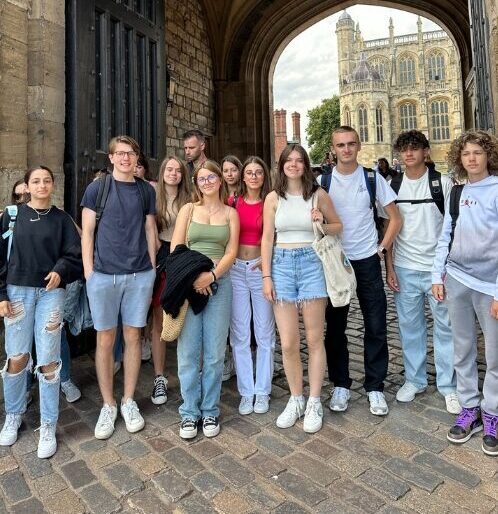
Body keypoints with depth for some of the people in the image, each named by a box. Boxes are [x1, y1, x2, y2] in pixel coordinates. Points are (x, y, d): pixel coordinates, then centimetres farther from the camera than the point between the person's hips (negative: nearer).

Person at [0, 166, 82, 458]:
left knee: (48, 360, 0)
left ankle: (48, 425, 13)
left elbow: (74, 255, 2)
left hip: (51, 293, -1)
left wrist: (60, 271, -17)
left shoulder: (62, 219, 5)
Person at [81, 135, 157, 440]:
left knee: (133, 337, 8)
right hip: (103, 275, -1)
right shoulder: (97, 188, 3)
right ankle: (108, 405, 22)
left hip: (140, 275, 2)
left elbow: (150, 230, 11)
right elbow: (87, 233, 2)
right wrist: (88, 272, -4)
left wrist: (152, 270, 6)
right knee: (105, 339, 6)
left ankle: (129, 401, 24)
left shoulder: (147, 191, 9)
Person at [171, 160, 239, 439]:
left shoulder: (230, 213, 10)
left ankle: (210, 411, 20)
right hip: (188, 283, 0)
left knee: (215, 352, 4)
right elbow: (175, 249, 2)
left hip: (219, 283, 1)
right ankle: (190, 412, 17)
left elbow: (231, 252, 1)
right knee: (188, 351, 1)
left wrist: (211, 275, -14)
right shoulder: (188, 209, 9)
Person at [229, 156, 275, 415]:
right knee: (239, 335, 6)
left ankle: (262, 391, 22)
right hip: (235, 270, 2)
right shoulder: (233, 203, 6)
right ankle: (246, 391, 20)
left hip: (261, 269, -1)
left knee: (264, 334, 6)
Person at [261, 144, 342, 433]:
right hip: (282, 265, 1)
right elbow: (267, 238, 5)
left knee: (314, 339, 4)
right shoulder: (274, 198, 6)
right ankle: (296, 399, 23)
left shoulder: (319, 194, 4)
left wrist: (322, 225, -8)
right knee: (288, 343, 2)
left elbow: (338, 226, 14)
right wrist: (266, 277, 0)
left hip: (312, 263, -1)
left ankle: (314, 403, 21)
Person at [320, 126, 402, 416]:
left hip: (367, 261, 0)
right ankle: (341, 385, 23)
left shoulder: (373, 179, 2)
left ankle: (375, 387, 19)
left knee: (376, 327, 4)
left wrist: (382, 248, -3)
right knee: (335, 327, 7)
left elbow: (396, 218, 5)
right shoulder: (322, 182, 1)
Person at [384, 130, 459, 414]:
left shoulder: (443, 183, 0)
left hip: (437, 266, -1)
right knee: (410, 326, 10)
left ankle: (448, 385, 21)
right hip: (405, 268, 2)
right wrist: (389, 268, 1)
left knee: (445, 326, 5)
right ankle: (415, 380, 26)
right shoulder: (393, 187, 6)